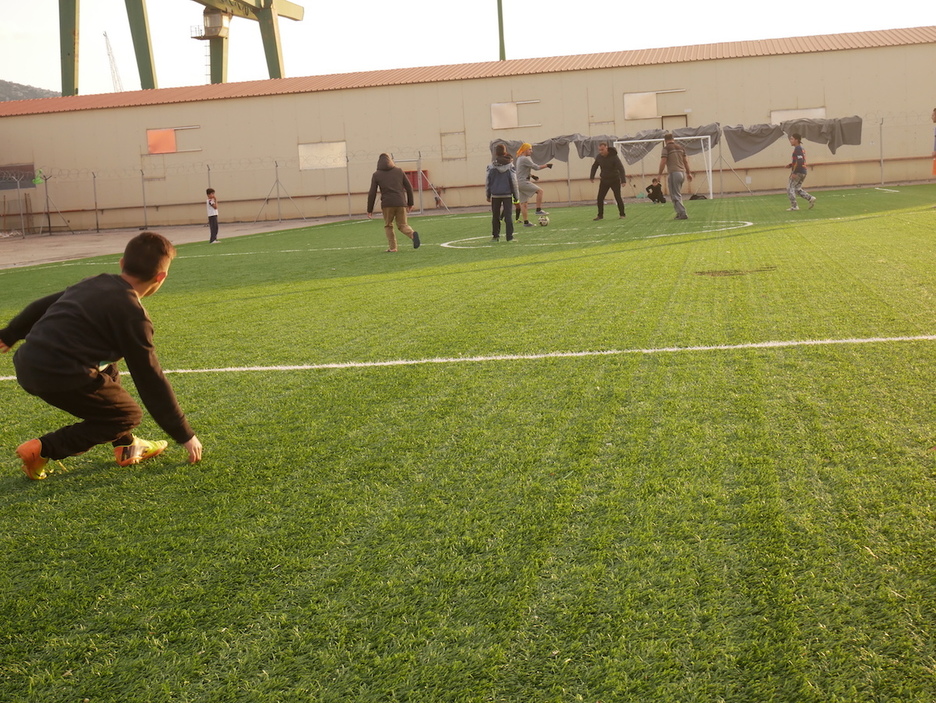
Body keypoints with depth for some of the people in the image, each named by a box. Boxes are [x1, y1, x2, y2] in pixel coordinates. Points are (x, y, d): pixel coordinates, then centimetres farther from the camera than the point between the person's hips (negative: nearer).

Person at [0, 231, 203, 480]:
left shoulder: (94, 283, 15)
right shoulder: (132, 315, -7)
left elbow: (42, 305, 26)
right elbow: (151, 381, -4)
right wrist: (185, 435, 3)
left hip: (25, 363, 9)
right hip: (59, 377, -9)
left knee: (107, 372, 29)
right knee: (127, 416, 9)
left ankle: (126, 448, 27)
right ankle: (42, 450, 3)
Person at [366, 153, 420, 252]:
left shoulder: (376, 175, 6)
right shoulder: (399, 170, 12)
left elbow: (372, 193, 3)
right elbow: (409, 187, 11)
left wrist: (370, 210, 8)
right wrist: (410, 203, 18)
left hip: (387, 204, -2)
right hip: (400, 203, 2)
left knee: (388, 226, 15)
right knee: (402, 225, 10)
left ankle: (392, 248, 6)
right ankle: (412, 234, -20)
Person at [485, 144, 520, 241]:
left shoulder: (491, 166, -1)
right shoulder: (510, 165, -3)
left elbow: (487, 181, 4)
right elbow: (514, 182, 0)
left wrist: (488, 194, 14)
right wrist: (516, 196, 7)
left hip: (495, 194, 1)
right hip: (507, 194, -1)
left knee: (495, 216, 11)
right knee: (508, 215, 1)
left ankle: (495, 236, 13)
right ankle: (510, 237, -4)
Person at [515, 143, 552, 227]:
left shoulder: (519, 158, 19)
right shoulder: (524, 159, -13)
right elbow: (536, 167, -15)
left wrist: (531, 175, 19)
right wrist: (546, 165, -6)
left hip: (520, 183, 10)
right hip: (523, 182, -10)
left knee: (523, 203, 7)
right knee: (540, 190, -11)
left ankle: (526, 222, 6)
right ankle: (538, 210, -12)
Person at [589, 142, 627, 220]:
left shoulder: (614, 157, -21)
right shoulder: (599, 157, -6)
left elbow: (621, 168, -26)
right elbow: (594, 166, 13)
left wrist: (623, 180, -35)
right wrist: (592, 177, 9)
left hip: (615, 181, -4)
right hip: (604, 181, 4)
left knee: (618, 198, -4)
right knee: (600, 198, -2)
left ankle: (622, 214, 10)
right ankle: (600, 215, 9)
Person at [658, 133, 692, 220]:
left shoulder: (666, 148, -5)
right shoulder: (680, 146, 13)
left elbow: (663, 162, -10)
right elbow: (686, 161, 15)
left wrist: (660, 174, -3)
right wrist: (688, 173, 21)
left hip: (674, 173, -7)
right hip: (682, 173, 7)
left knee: (676, 196, -3)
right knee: (677, 194, 17)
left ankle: (682, 213, -10)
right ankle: (680, 213, 15)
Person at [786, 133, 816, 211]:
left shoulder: (797, 149, -14)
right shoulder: (802, 148, 16)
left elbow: (799, 161, -23)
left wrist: (794, 172, -23)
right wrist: (791, 165, 13)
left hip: (798, 172, -10)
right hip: (803, 172, 10)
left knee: (790, 188, -2)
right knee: (797, 189, 20)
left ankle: (794, 206, -4)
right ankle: (810, 199, 10)